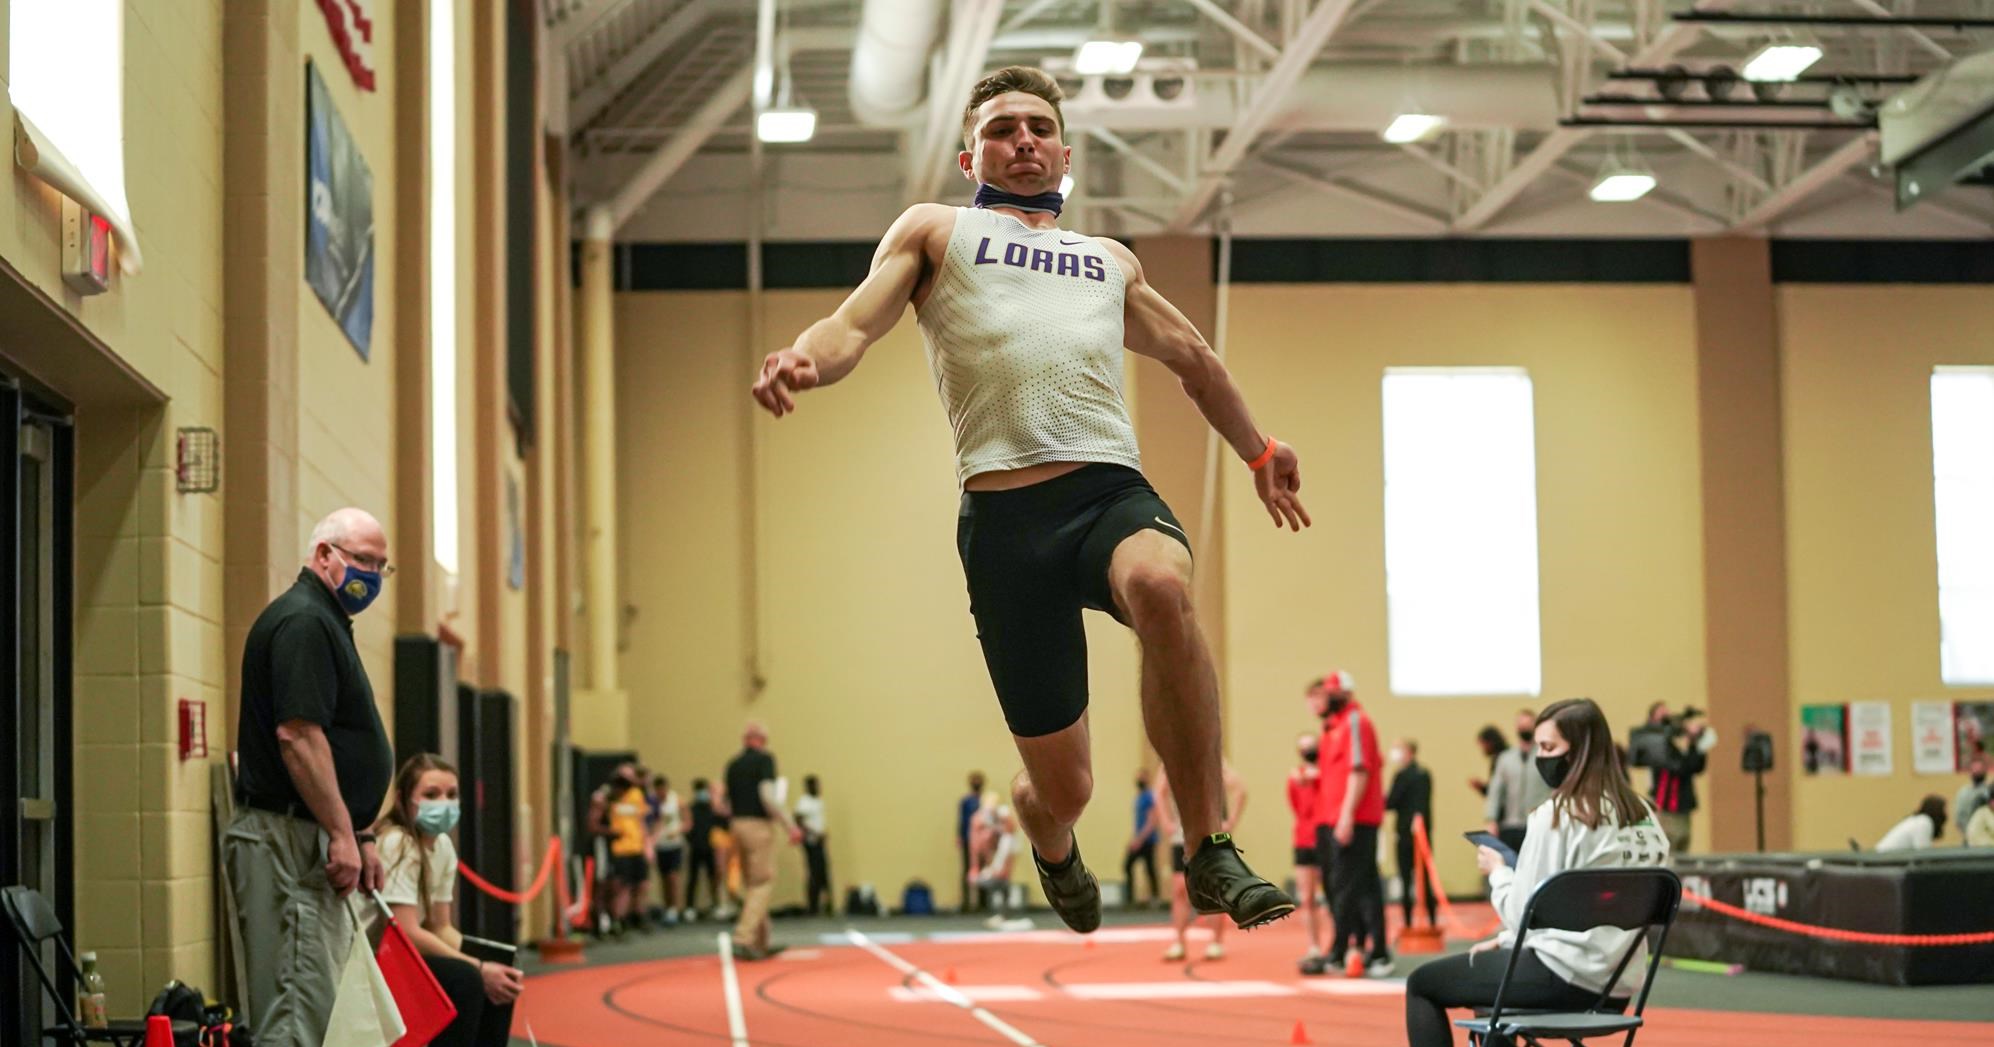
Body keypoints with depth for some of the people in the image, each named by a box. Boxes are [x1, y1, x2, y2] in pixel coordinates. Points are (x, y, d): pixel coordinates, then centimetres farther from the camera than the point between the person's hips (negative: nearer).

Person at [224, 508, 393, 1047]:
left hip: (311, 839, 11)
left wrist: (358, 835, 22)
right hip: (290, 838, -11)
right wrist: (343, 833, -21)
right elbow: (297, 734, -22)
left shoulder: (324, 622, 21)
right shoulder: (303, 622, -12)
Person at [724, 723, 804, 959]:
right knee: (763, 883, -4)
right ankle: (743, 939, -16)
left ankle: (761, 943, 17)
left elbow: (729, 801, 15)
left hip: (737, 824, 7)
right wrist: (790, 825, -16)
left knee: (751, 884, 14)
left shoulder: (733, 764, 13)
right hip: (759, 825, -7)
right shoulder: (764, 759, -7)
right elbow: (767, 795, -17)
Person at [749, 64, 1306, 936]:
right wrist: (804, 360, -19)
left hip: (1113, 488, 2)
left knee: (1161, 586, -37)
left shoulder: (1111, 260, 30)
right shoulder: (933, 231, 20)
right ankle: (1054, 853, 39)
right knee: (1062, 785, -1)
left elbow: (1191, 358, 44)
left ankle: (1211, 853, -28)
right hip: (1004, 513, -2)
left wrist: (1257, 453, 50)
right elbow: (855, 324, 5)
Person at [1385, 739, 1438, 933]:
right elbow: (1423, 802, 14)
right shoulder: (1425, 775, 11)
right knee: (1425, 878, 11)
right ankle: (1432, 922, 11)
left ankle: (1408, 925, -4)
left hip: (1405, 832, -7)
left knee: (1406, 880, -3)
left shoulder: (1402, 776, -11)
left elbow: (1391, 803, -13)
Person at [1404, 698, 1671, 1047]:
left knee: (1422, 983, 9)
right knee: (1486, 966, 35)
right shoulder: (1642, 815, 9)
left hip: (1564, 976, -8)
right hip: (1618, 981, 9)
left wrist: (1497, 871, 7)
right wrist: (1506, 939, 16)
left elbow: (1525, 914, -12)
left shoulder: (1558, 813, -14)